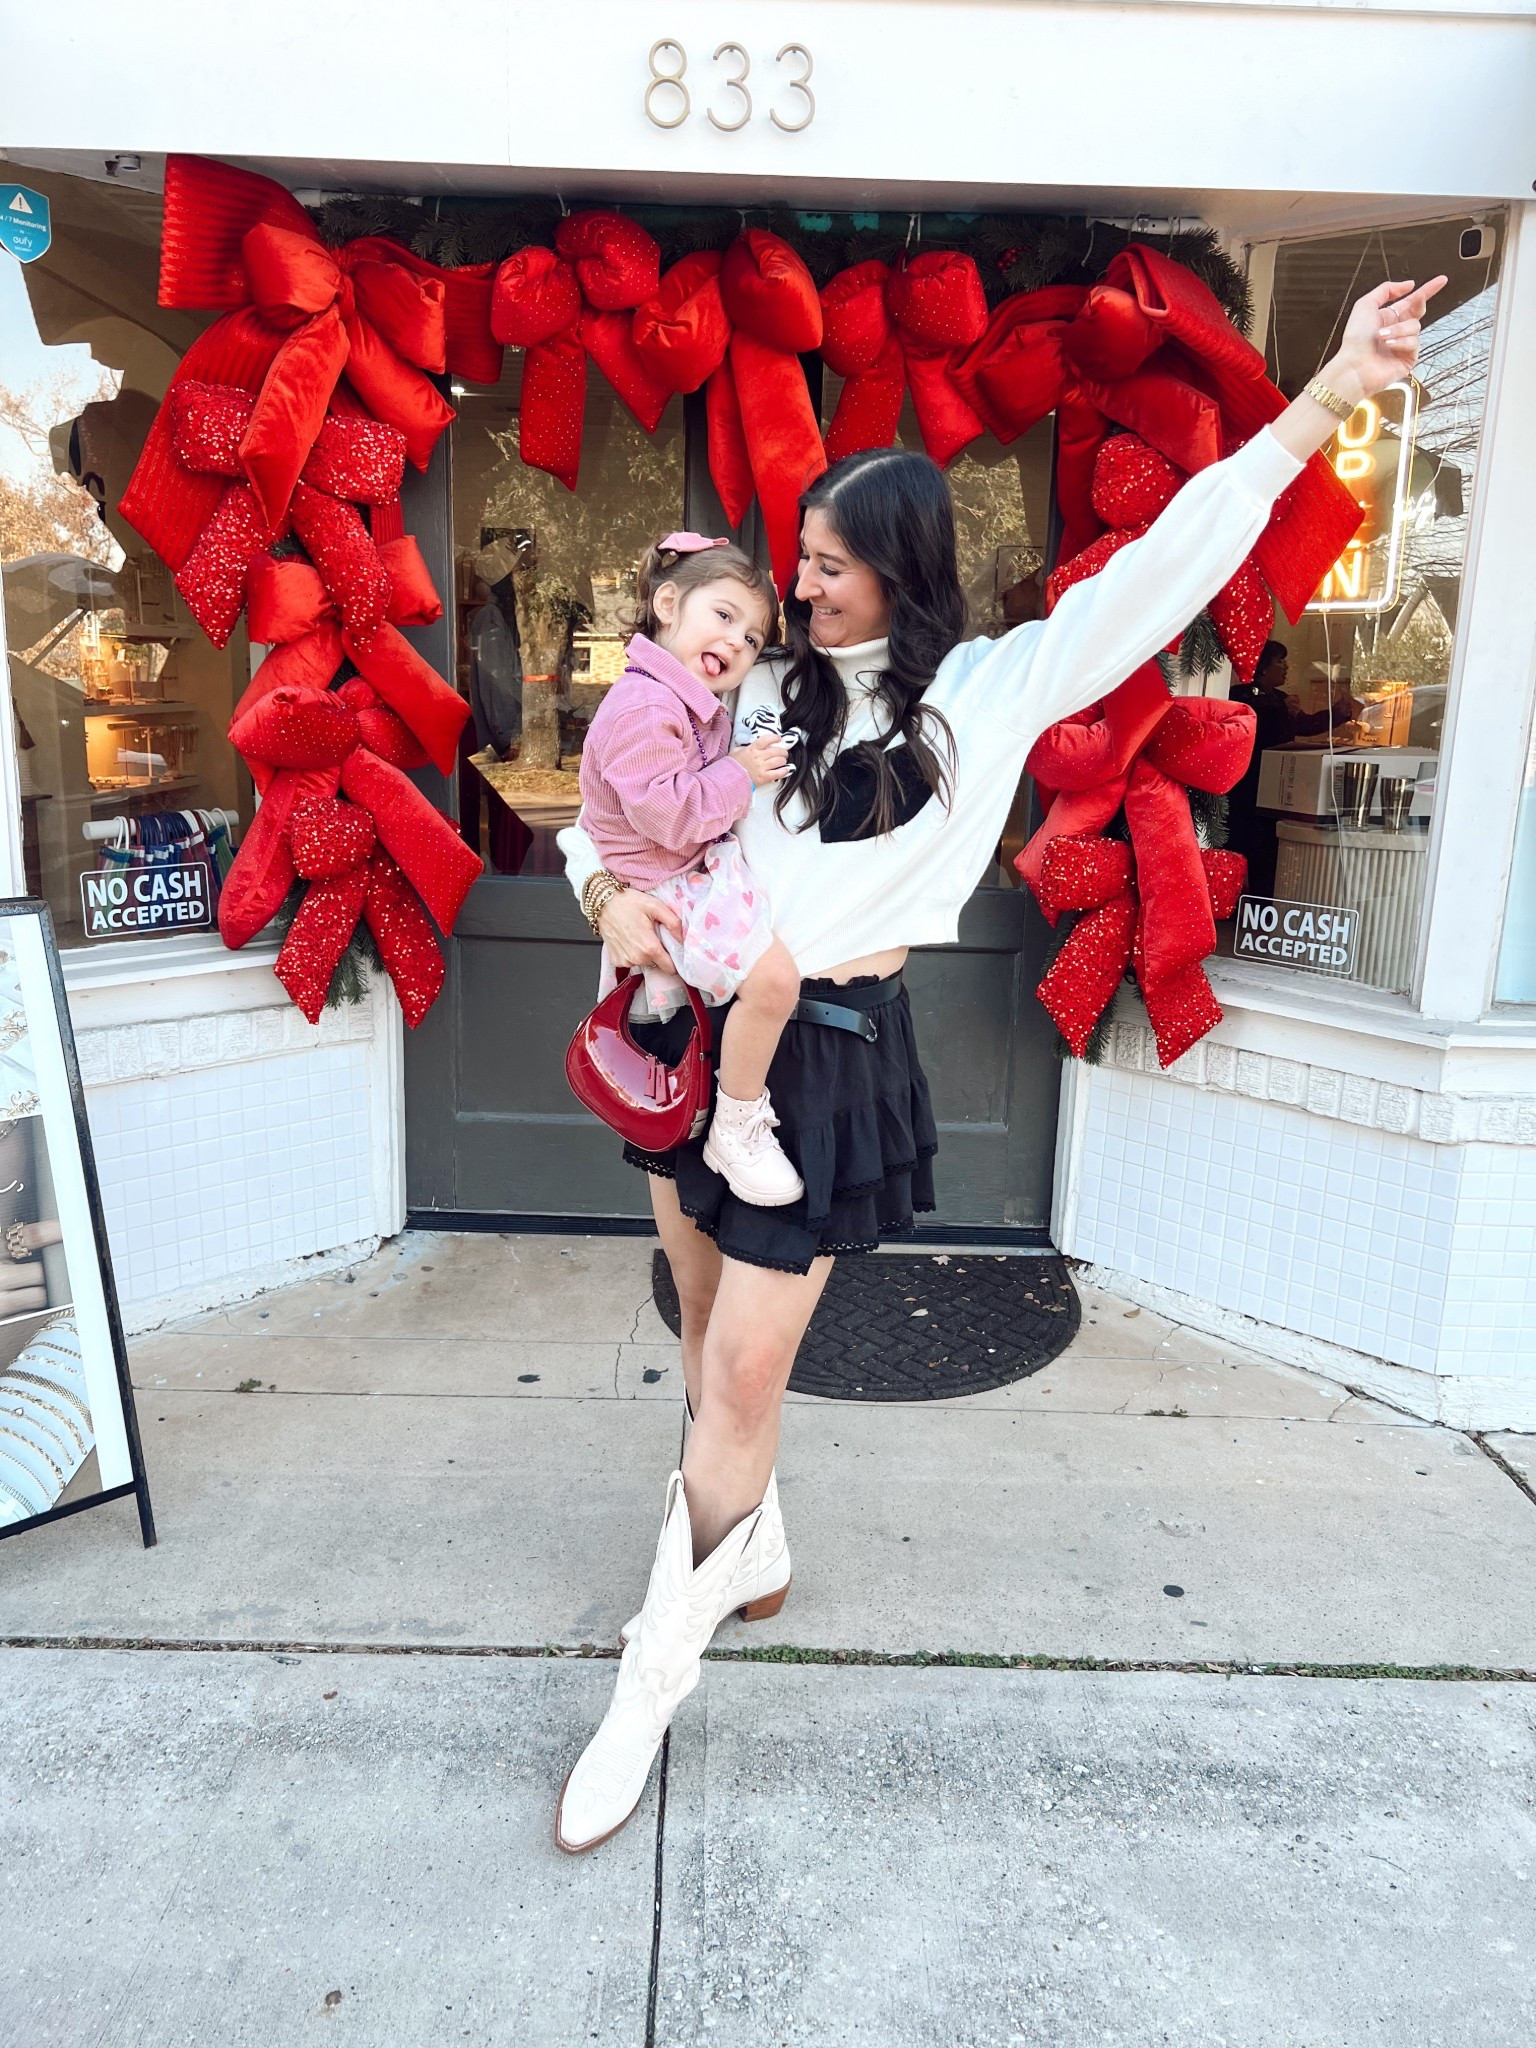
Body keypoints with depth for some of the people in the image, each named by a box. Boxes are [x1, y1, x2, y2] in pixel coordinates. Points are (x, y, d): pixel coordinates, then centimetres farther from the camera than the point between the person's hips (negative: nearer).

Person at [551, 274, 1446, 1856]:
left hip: (829, 1050, -5)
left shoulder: (991, 691, -2)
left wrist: (1330, 396, -9)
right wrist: (612, 890, -10)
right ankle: (751, 1558, 44)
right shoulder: (760, 689, 7)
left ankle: (654, 1679, 18)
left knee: (745, 1373, -1)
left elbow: (1161, 571, -5)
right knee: (708, 1338, 18)